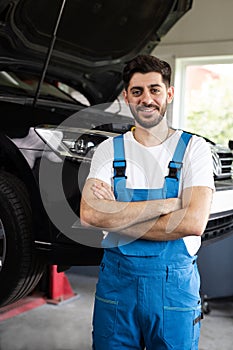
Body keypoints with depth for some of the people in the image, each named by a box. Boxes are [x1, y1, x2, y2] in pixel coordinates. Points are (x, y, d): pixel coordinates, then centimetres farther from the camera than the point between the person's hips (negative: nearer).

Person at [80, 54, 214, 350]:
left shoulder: (193, 148, -4)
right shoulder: (109, 149, 1)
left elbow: (194, 223, -17)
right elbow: (89, 214, -15)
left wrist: (115, 218, -15)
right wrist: (168, 203, -17)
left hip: (175, 284, -1)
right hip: (116, 279, 2)